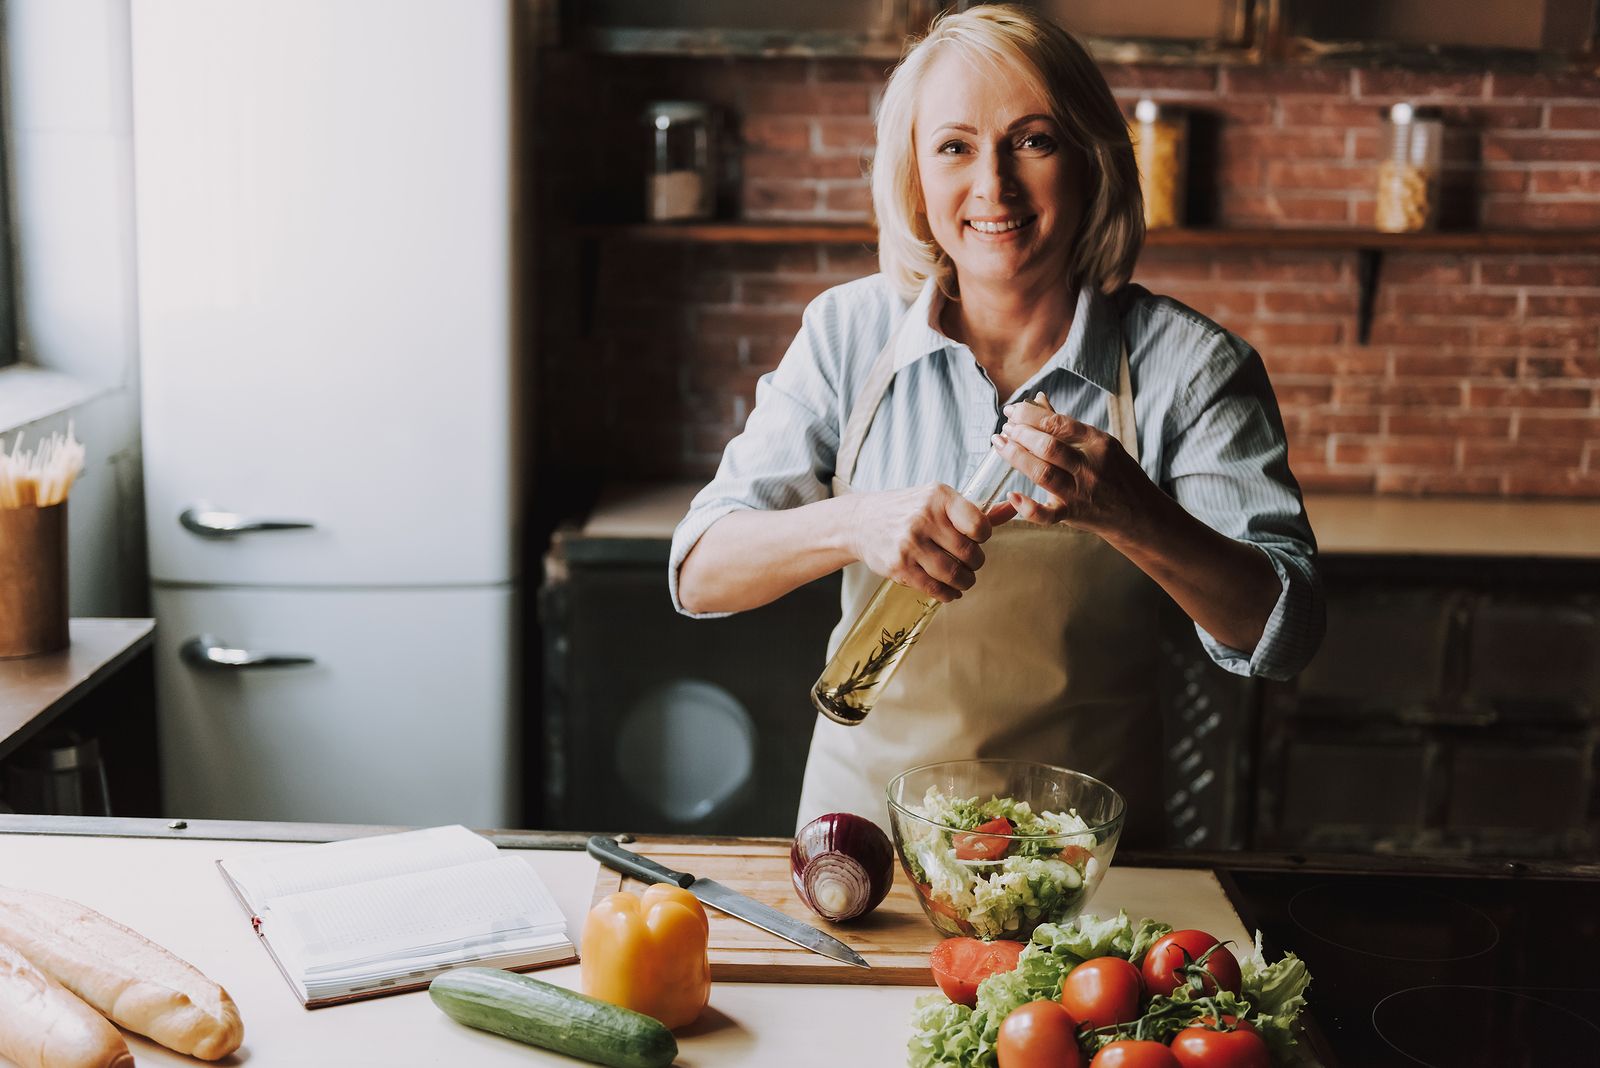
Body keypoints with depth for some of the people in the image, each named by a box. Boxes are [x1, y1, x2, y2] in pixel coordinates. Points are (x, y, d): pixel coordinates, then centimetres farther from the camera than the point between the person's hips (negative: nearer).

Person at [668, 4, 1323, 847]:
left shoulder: (1187, 365, -5)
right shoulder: (850, 333, -2)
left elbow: (1280, 637, -10)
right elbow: (699, 575, -7)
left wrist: (1132, 515, -27)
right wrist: (857, 523, -26)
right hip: (868, 818, 1)